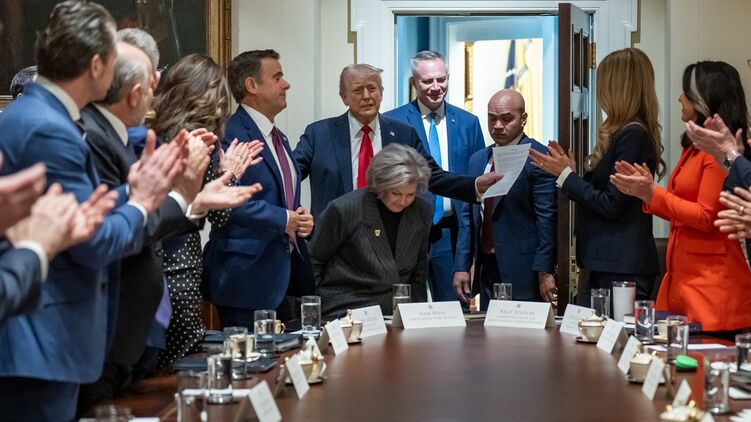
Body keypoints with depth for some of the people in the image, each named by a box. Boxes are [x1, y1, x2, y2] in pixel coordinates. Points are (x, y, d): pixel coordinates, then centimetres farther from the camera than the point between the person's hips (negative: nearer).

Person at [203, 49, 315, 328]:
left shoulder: (279, 138, 19)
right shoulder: (231, 133, -12)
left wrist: (300, 219, 6)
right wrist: (282, 219, -16)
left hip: (285, 272, 9)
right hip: (247, 271, -9)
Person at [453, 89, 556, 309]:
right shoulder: (477, 160, 13)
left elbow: (546, 218, -12)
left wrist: (544, 272, -15)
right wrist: (461, 266, 8)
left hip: (522, 273, -6)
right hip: (486, 269, 6)